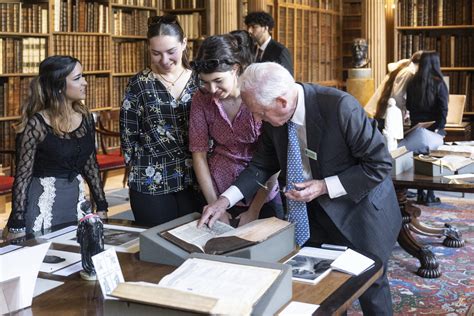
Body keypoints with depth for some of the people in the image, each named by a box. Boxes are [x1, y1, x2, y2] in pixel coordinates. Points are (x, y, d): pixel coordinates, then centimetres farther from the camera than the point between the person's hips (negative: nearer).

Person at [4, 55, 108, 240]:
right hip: (44, 202, -5)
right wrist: (17, 225, -14)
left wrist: (102, 207, 10)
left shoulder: (85, 117, 1)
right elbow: (22, 176, -12)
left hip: (77, 198, 5)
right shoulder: (36, 125, -15)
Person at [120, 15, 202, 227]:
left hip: (194, 178, 2)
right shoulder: (139, 84, -1)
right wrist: (143, 168, 0)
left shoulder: (198, 81, 4)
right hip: (152, 182, -2)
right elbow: (128, 134, 2)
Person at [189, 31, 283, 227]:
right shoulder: (201, 100, -7)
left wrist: (254, 211, -14)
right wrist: (214, 206, -7)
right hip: (220, 196, 2)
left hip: (263, 197, -2)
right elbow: (199, 153, -3)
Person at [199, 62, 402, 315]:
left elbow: (380, 164, -22)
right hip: (315, 212, 5)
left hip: (360, 212, -5)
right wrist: (225, 199, -8)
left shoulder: (340, 106, -29)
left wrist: (324, 187, -26)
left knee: (370, 288, 11)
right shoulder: (274, 119, -11)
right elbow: (263, 164, 4)